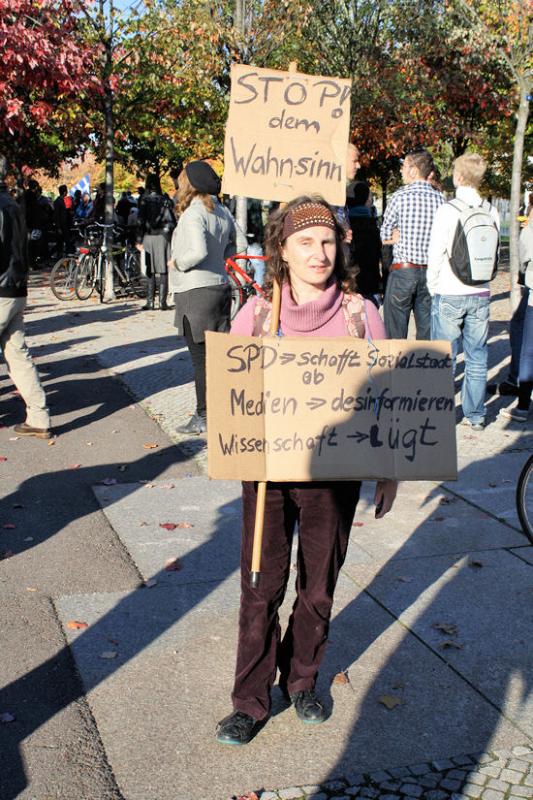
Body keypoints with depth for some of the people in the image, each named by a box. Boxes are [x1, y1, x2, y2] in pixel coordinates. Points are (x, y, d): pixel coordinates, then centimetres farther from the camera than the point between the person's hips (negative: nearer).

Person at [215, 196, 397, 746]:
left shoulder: (359, 313, -4)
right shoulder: (256, 313, -4)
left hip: (334, 473, 0)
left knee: (318, 587, 14)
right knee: (261, 588, 6)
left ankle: (302, 680, 38)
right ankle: (251, 700, 24)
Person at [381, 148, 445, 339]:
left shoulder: (401, 196, -7)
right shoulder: (440, 198, 1)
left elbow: (384, 236, 0)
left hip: (403, 271, -4)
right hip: (430, 271, 4)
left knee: (395, 331, 2)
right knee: (427, 329, 9)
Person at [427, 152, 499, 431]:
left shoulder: (447, 211, -11)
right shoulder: (492, 213, 1)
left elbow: (436, 254, -8)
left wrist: (433, 287, 5)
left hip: (449, 294, -4)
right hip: (481, 294, 4)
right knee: (477, 358, 9)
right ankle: (475, 415, 16)